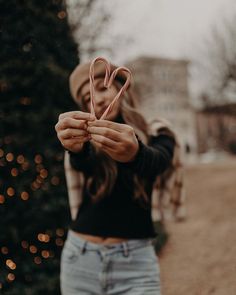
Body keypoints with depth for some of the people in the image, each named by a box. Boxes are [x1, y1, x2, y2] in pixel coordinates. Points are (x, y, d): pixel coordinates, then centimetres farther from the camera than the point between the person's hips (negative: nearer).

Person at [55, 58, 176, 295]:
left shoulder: (156, 136, 1)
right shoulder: (87, 140, 4)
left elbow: (156, 163, -21)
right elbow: (81, 163, -18)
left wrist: (134, 152, -43)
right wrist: (75, 147, -40)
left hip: (135, 260, -1)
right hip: (79, 257, 2)